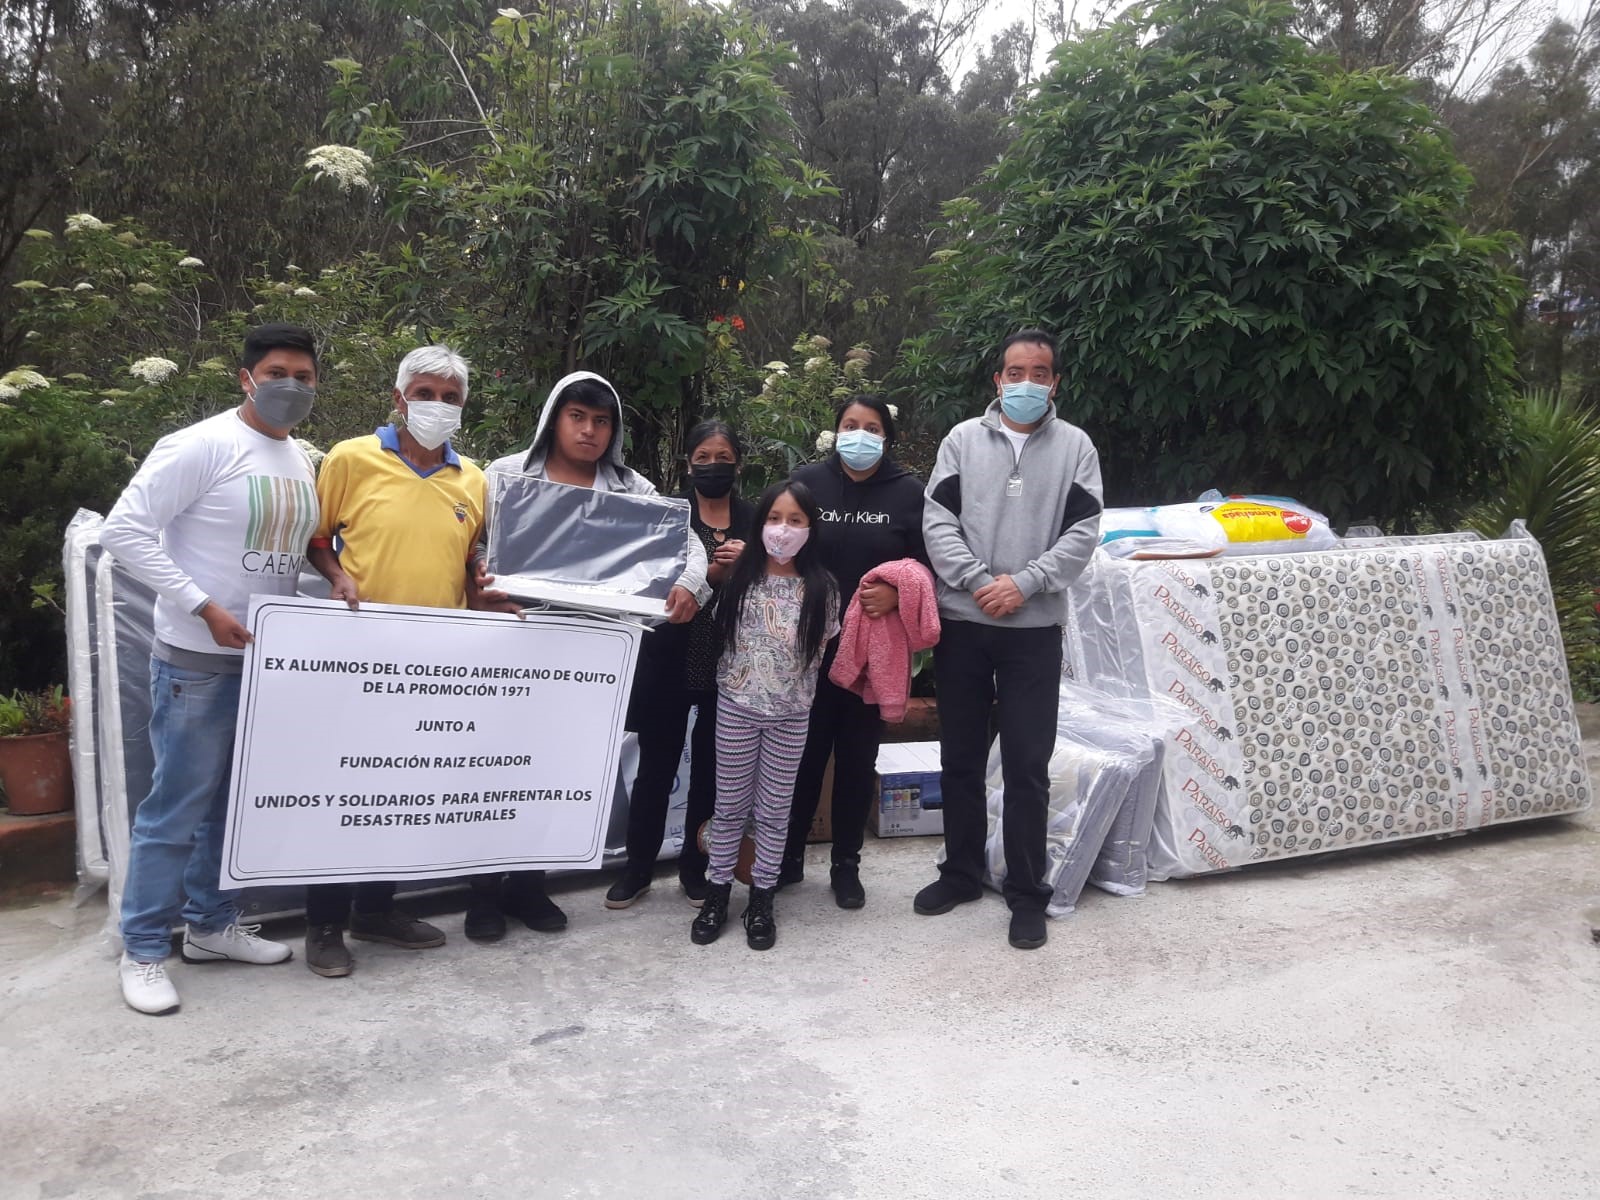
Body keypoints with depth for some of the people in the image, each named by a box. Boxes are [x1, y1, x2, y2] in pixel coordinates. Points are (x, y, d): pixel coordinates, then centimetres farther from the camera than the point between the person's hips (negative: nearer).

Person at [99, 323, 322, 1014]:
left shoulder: (302, 463, 10)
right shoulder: (202, 446, -13)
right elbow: (124, 532, -16)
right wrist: (204, 607, -21)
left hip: (268, 658, 7)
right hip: (199, 660, -7)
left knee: (234, 801, 16)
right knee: (177, 808, 0)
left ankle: (211, 924, 30)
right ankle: (143, 951, 14)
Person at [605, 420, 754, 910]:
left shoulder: (754, 519, 5)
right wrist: (707, 575, -19)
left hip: (727, 664, 1)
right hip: (669, 659, -1)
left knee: (710, 768, 9)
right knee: (656, 765, 6)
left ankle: (695, 865, 25)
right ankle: (638, 866, 21)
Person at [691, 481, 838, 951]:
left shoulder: (820, 587, -5)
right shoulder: (740, 577, -4)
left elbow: (819, 650, 3)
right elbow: (720, 633, 7)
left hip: (791, 712, 0)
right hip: (736, 705, 0)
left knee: (774, 808, 9)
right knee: (729, 804, 10)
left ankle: (761, 898, 23)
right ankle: (718, 892, 25)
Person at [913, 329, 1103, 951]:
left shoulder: (1075, 446, 5)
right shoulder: (964, 438, 5)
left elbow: (1082, 532, -3)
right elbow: (937, 519, -1)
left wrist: (1024, 583, -15)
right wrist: (977, 582, -14)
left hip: (1034, 627, -1)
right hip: (961, 623, 1)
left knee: (1027, 766, 2)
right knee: (960, 758, 12)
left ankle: (1027, 894, 15)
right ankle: (962, 872, 28)